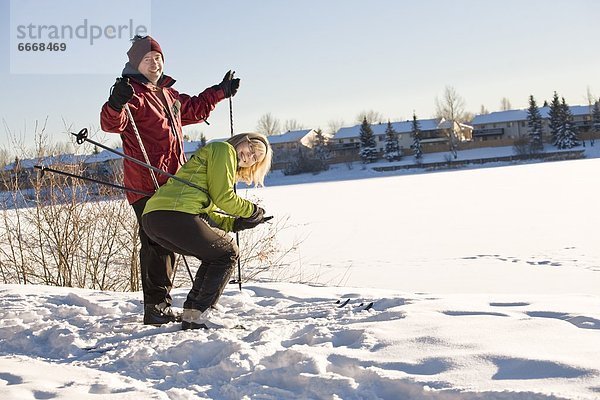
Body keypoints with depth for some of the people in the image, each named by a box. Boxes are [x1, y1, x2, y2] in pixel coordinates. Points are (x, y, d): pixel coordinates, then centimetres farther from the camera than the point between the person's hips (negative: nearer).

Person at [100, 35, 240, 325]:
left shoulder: (168, 94, 20)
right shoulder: (133, 94, -7)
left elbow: (193, 110, 38)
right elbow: (112, 124, -25)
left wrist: (220, 92, 36)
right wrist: (116, 104, -45)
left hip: (171, 182, 9)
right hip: (146, 184, -9)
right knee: (155, 243, -12)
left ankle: (163, 304, 24)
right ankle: (155, 307, -7)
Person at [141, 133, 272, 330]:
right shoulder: (224, 149, 7)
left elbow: (208, 212, 30)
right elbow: (222, 197, -1)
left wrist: (236, 223, 21)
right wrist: (253, 210, 13)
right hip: (177, 216, -9)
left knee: (214, 254, 24)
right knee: (228, 253, 10)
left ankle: (190, 314, 15)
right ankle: (198, 315, 2)